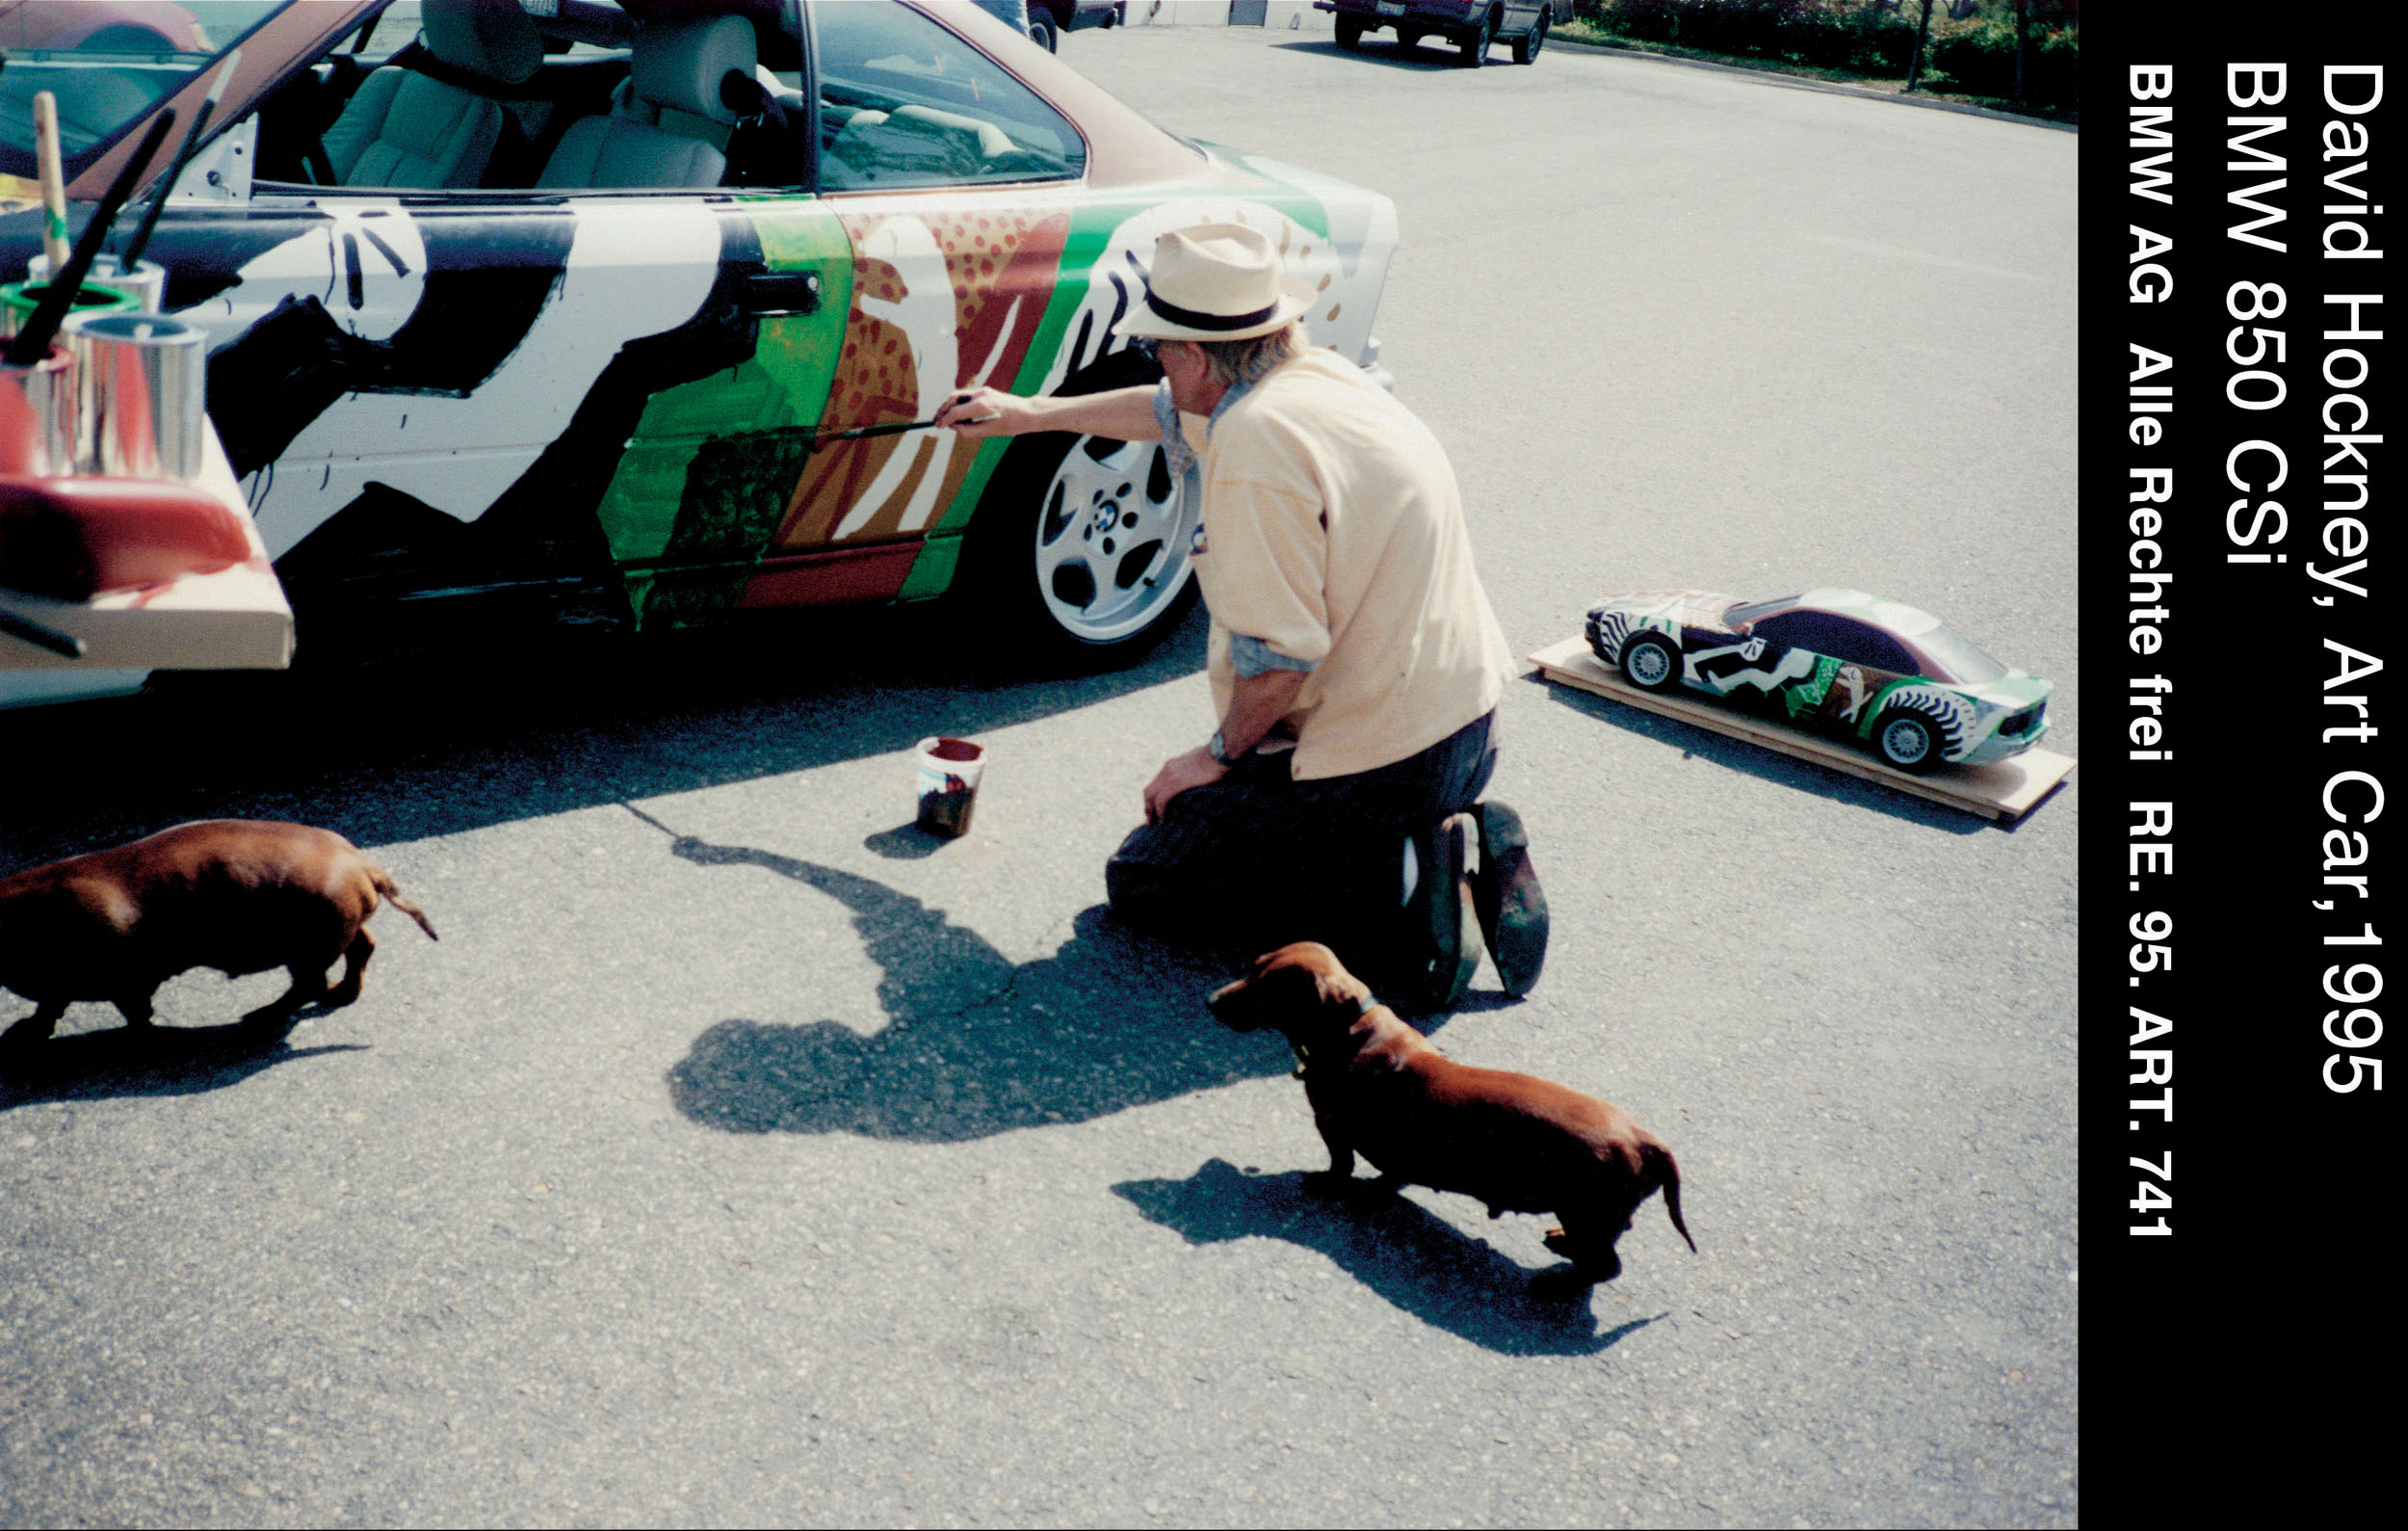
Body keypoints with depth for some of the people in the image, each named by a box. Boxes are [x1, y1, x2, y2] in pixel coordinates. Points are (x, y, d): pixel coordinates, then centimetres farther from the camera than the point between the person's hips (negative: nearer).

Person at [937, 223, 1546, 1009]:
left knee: (1142, 881, 7)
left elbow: (1277, 654, -24)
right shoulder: (1317, 376, 8)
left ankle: (1395, 897, -9)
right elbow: (1176, 413, 26)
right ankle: (1458, 844, 10)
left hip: (1376, 756, -9)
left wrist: (1224, 753, -5)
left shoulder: (1257, 445, -22)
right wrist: (1028, 413, 36)